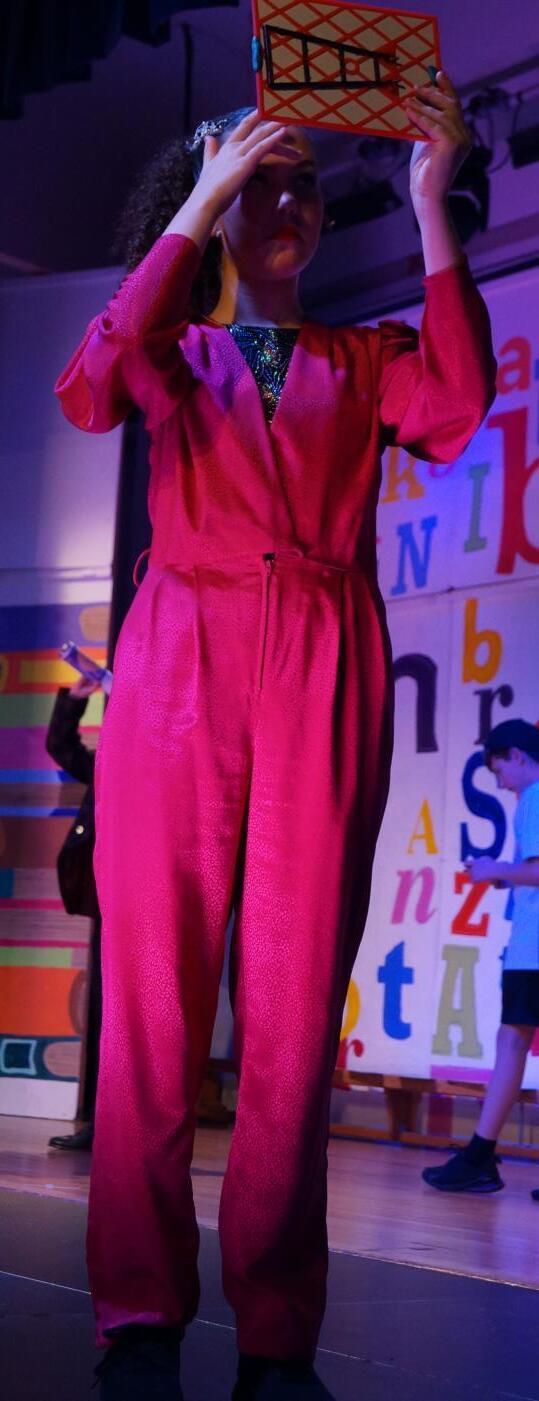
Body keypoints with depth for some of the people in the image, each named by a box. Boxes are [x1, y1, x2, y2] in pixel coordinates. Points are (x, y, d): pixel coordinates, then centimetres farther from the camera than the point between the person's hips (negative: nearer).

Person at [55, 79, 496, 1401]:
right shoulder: (172, 350, 20)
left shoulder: (365, 358, 22)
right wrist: (198, 207, -5)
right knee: (154, 988, -8)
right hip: (182, 662, 0)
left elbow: (453, 410, -1)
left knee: (296, 1002, -7)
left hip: (326, 676, 1)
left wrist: (432, 209, -5)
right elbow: (91, 390, -4)